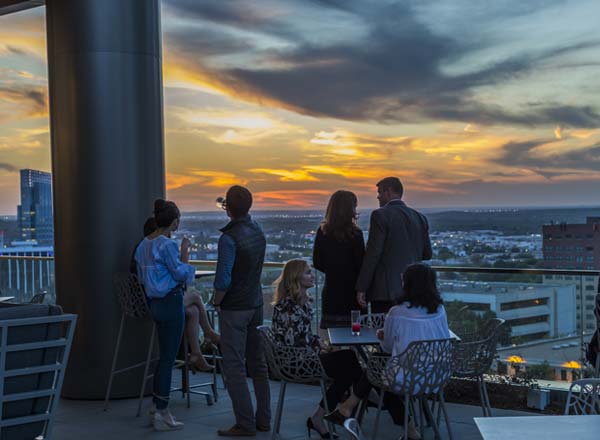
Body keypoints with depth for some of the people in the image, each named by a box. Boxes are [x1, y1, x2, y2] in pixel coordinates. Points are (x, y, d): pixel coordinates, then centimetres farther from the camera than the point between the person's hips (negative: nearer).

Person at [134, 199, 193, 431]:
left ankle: (157, 407, 24)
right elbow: (180, 274, -14)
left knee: (164, 355, 18)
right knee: (168, 358, -2)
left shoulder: (145, 244, 9)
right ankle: (162, 413, 2)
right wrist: (185, 252, -3)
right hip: (171, 301, -9)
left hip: (155, 303, 9)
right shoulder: (167, 244, -18)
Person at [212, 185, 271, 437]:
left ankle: (245, 424, 0)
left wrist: (216, 302, -4)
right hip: (256, 304, 8)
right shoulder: (258, 232, 4)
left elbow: (223, 280, -23)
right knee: (258, 364, 13)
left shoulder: (229, 238, -19)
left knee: (234, 367, -2)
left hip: (234, 309, -8)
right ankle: (263, 419, 19)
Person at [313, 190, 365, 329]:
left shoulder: (322, 232, 0)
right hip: (351, 291, -4)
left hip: (331, 291, 4)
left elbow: (317, 263, 6)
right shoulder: (354, 234, -12)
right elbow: (361, 264, -8)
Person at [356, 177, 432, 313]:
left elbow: (373, 253, -12)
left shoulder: (380, 215, -8)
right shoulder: (420, 217, 11)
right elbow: (427, 254, 14)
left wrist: (361, 288, -10)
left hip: (386, 291, -6)